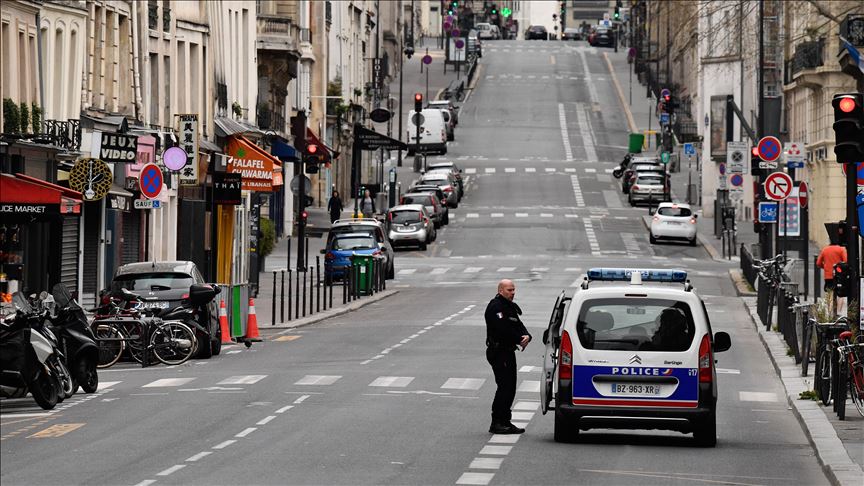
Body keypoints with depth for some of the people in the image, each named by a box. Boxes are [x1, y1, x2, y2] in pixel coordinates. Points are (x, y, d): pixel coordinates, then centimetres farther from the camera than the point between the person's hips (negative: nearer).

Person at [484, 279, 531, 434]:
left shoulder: (511, 307, 19)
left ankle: (505, 422, 16)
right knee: (504, 387, -12)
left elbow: (519, 326, 13)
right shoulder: (495, 307, -12)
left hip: (508, 352, 10)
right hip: (498, 351, -10)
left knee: (510, 388, 11)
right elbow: (503, 329, -22)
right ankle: (497, 423, -11)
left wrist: (526, 336, -9)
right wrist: (520, 340, -16)